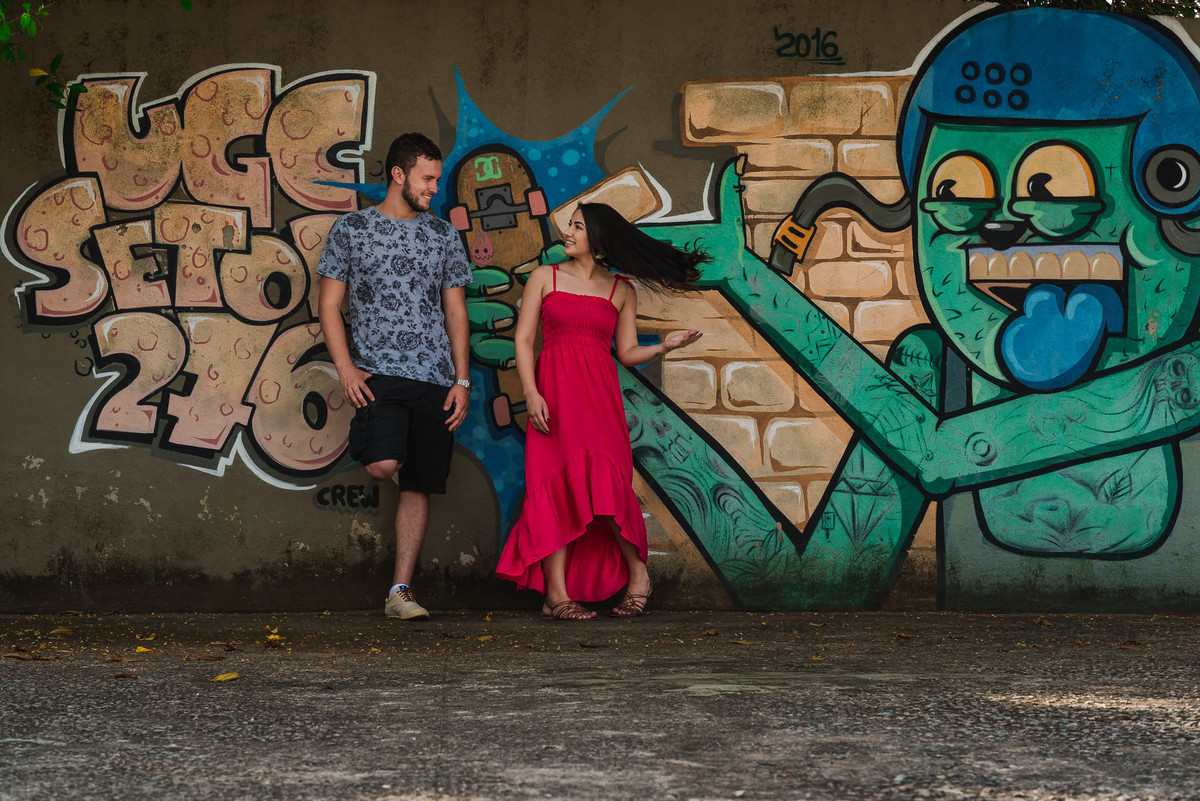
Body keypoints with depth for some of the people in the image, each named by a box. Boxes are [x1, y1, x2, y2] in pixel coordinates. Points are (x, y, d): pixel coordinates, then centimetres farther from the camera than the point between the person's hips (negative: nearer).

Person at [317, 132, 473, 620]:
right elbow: (329, 305, 4)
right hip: (378, 373, -3)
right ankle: (390, 450, 10)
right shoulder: (351, 229, 5)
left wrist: (461, 380, 3)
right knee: (383, 465, -26)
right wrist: (346, 368, -8)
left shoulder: (443, 235, 13)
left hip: (435, 378, 3)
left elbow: (455, 311, 13)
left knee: (419, 487, 2)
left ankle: (399, 592, 7)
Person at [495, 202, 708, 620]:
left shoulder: (621, 290, 13)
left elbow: (627, 352, 11)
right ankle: (556, 593, -10)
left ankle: (636, 570, 1)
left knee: (601, 476, -17)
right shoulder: (545, 277, 11)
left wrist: (664, 346, -8)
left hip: (599, 393, 0)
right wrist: (531, 393, -8)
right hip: (553, 391, 0)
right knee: (554, 483, -9)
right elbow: (523, 338, 5)